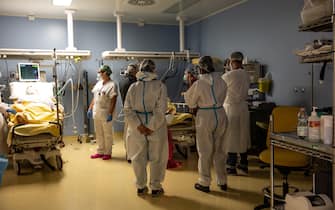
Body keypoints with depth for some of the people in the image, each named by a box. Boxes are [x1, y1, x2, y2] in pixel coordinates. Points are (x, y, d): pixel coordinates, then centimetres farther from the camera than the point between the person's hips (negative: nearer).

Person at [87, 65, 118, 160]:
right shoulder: (98, 83, 12)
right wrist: (90, 109, 12)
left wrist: (110, 113, -22)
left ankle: (108, 153, 16)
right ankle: (100, 152, 27)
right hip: (97, 113, 8)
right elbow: (94, 98, 16)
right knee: (98, 134, 15)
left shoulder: (112, 85, -12)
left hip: (106, 114, -8)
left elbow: (113, 101, -17)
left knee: (107, 134, 4)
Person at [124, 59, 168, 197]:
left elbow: (128, 109, -6)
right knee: (157, 157, 12)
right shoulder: (160, 86, -9)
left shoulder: (133, 86, -1)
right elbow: (160, 109, -16)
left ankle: (140, 187, 26)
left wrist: (139, 125, -10)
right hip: (156, 127, -2)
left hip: (137, 126, 2)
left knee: (138, 157, 14)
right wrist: (152, 127, -13)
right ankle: (155, 187, 21)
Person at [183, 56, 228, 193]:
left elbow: (191, 103, -2)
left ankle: (204, 183, 18)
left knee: (205, 151, 8)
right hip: (220, 115, 4)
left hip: (205, 117, -4)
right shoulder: (222, 82, 0)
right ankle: (222, 181, 26)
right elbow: (221, 99, 8)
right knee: (219, 150, 16)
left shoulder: (199, 83, -13)